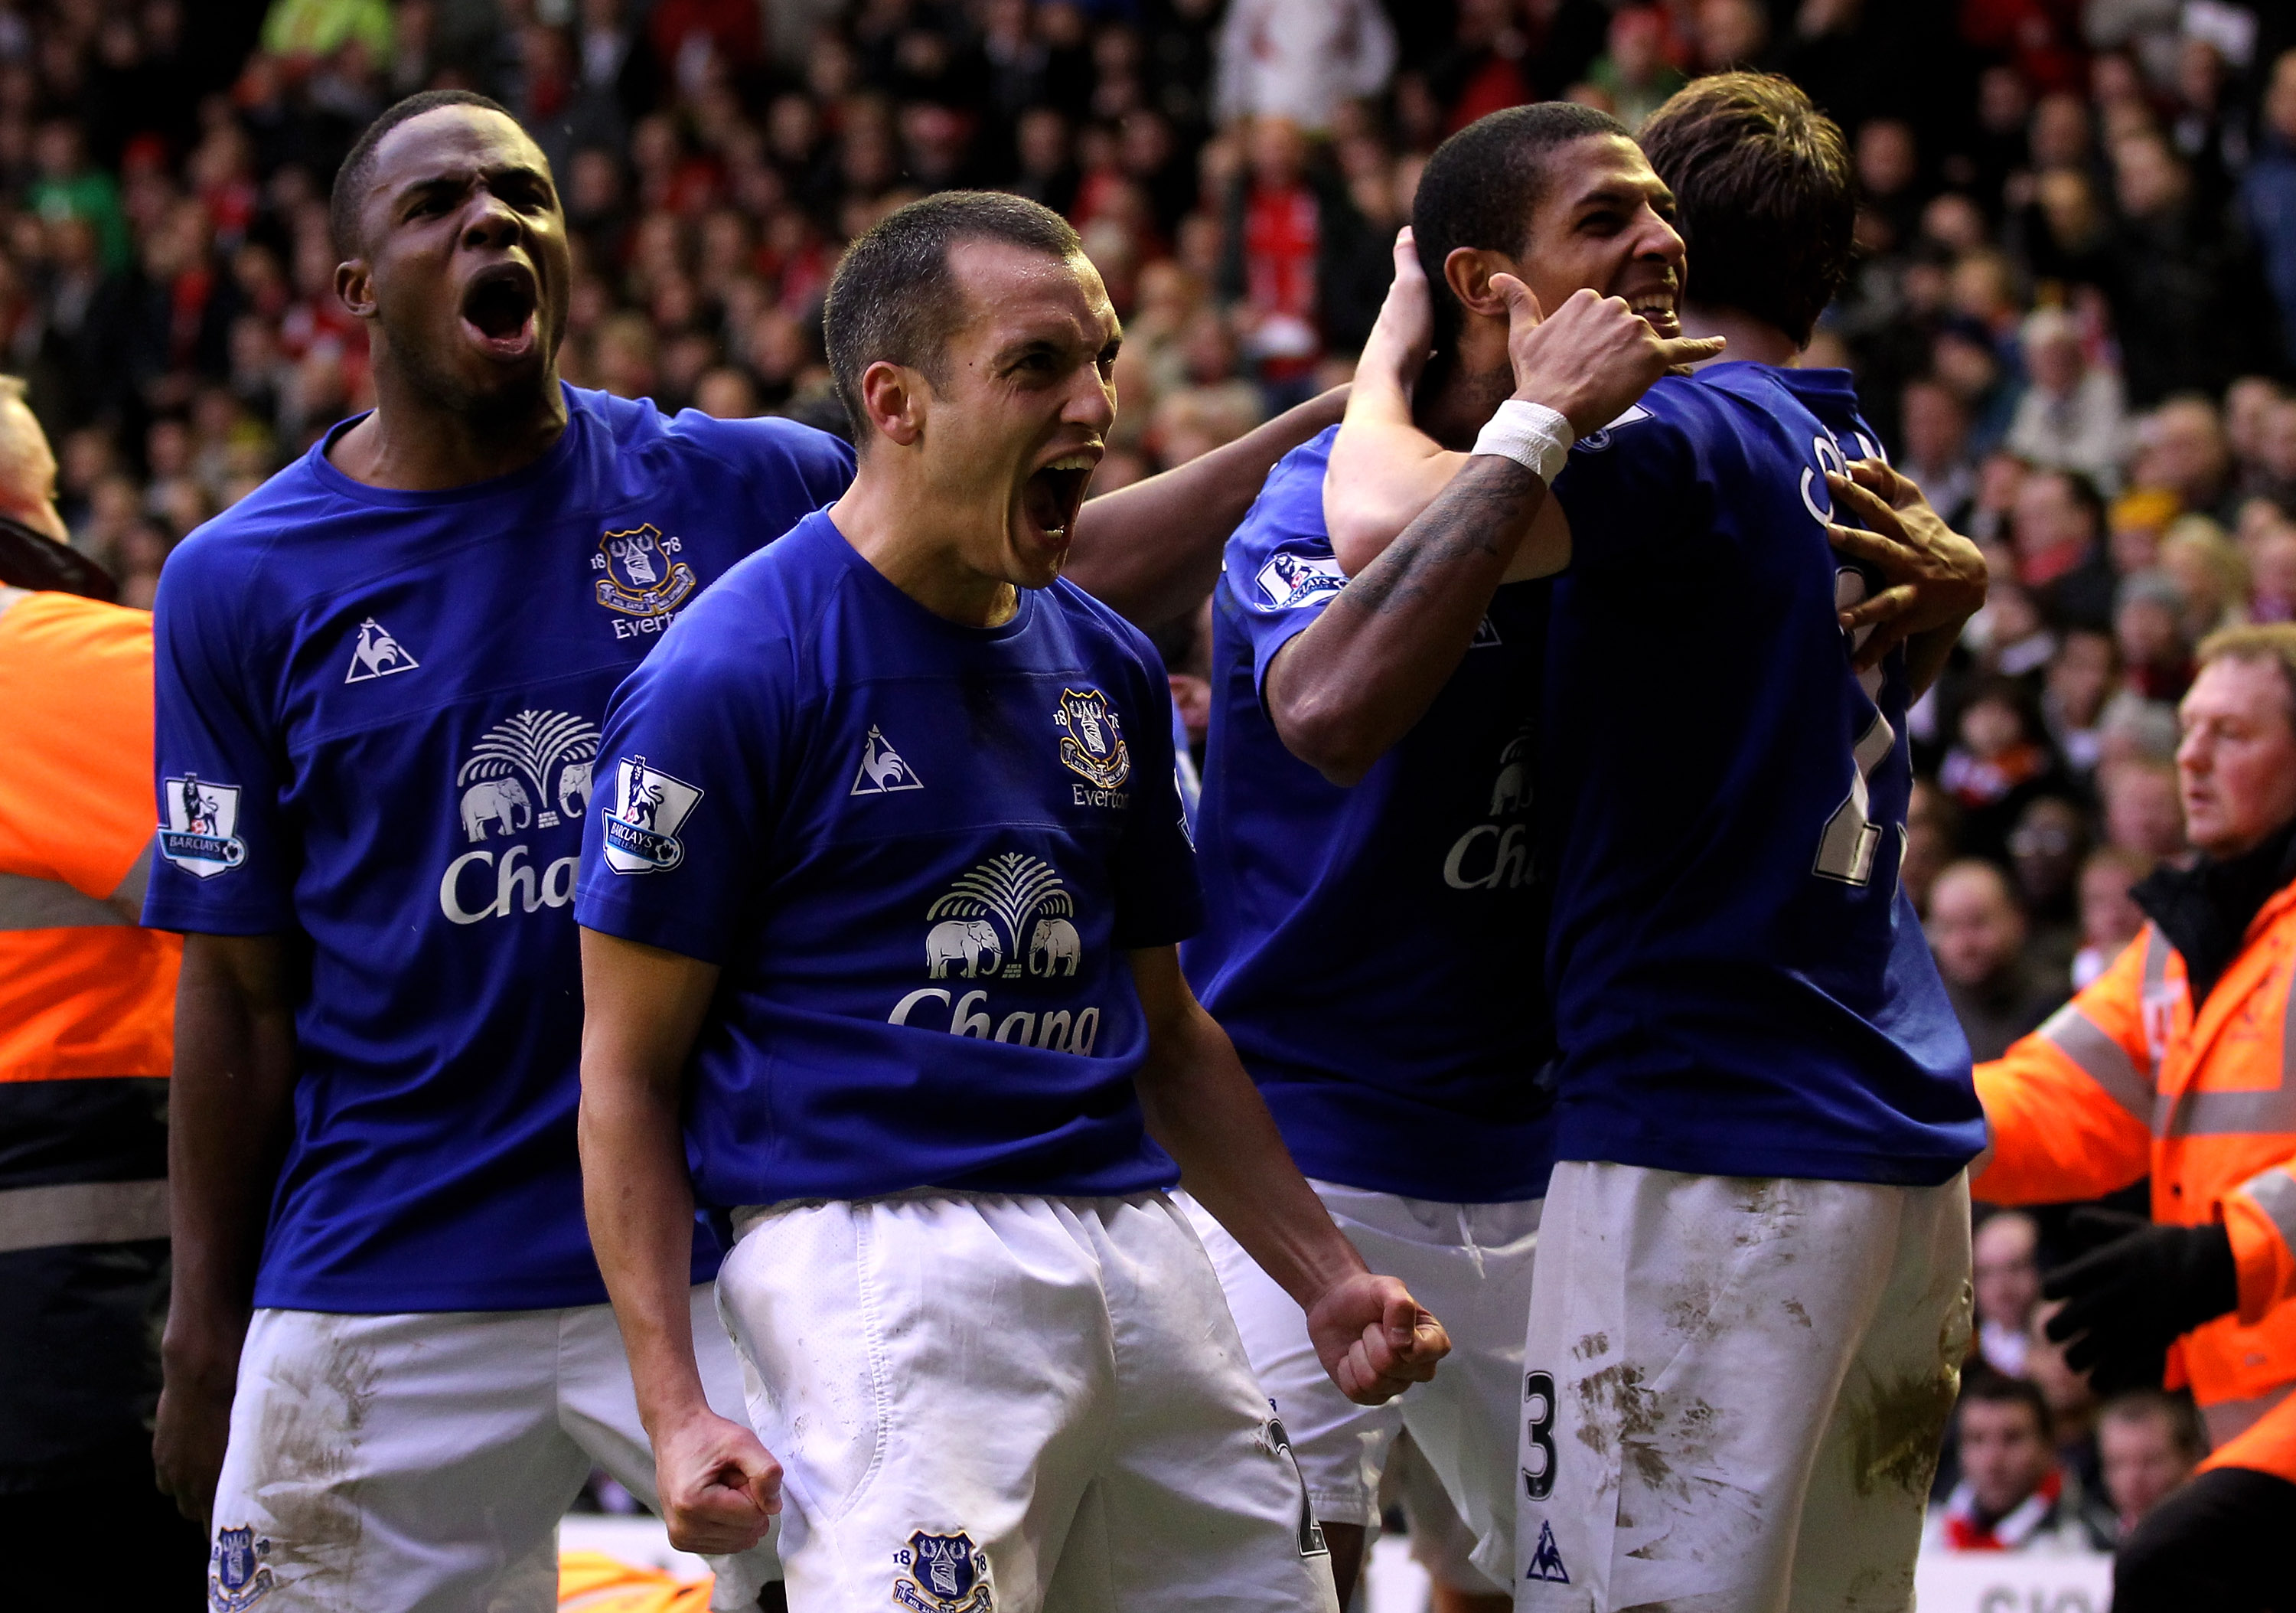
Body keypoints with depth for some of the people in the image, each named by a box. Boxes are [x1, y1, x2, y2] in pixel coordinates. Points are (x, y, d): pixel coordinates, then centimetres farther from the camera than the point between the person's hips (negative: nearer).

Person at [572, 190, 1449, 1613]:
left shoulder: (1110, 667, 17)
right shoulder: (733, 674, -6)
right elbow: (630, 1067, -4)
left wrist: (1329, 1278, 17)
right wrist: (676, 1410, -13)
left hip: (1142, 1247, 7)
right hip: (882, 1257, -7)